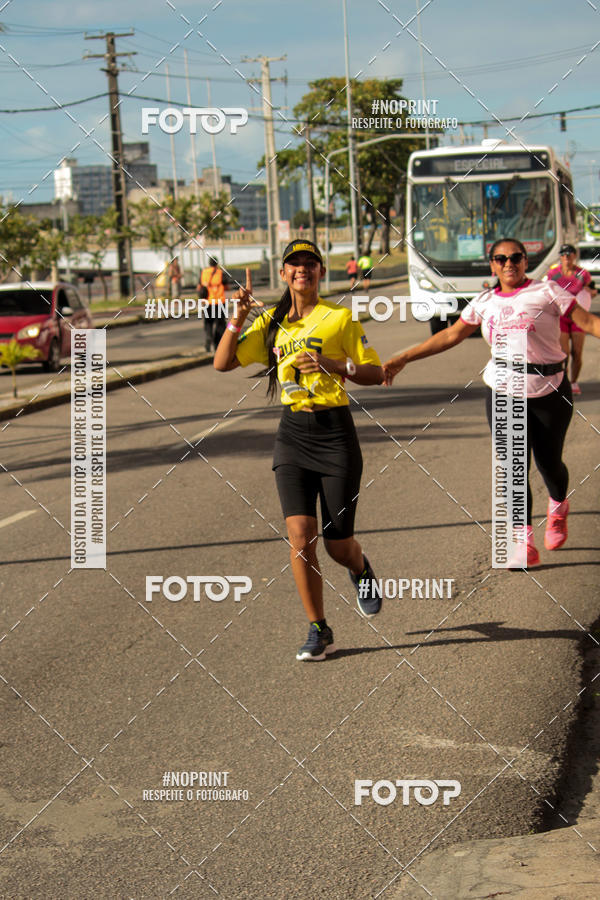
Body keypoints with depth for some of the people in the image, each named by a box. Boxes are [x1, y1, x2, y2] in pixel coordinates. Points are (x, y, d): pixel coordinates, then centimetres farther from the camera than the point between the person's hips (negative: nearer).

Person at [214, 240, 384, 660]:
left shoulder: (340, 317, -1)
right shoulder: (271, 323, 10)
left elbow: (376, 373, -2)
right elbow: (223, 363, 4)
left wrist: (332, 364, -17)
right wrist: (240, 316, -8)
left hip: (335, 432, -3)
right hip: (292, 433, 3)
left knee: (338, 545, 1)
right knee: (299, 534, -10)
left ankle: (361, 570, 39)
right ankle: (319, 631, 2)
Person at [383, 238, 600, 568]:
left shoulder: (546, 292, -4)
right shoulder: (485, 302, 6)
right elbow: (451, 335, 13)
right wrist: (402, 359, 12)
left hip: (549, 392, -2)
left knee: (548, 461, 5)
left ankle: (558, 508, 41)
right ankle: (524, 544, -5)